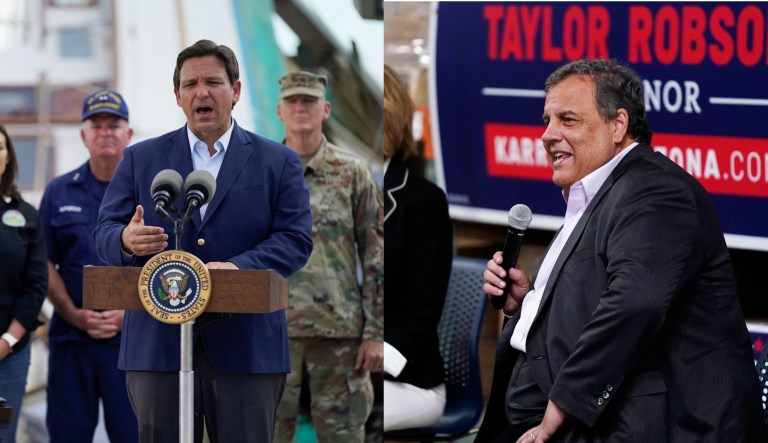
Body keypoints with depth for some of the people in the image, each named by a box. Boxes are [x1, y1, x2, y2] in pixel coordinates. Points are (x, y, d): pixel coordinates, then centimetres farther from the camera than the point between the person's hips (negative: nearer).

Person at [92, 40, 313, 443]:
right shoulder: (140, 159, 13)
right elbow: (104, 232, 7)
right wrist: (127, 241, -19)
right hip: (158, 344, 1)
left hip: (246, 346, -1)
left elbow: (296, 239, -1)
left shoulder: (279, 162, 8)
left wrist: (239, 267, -19)